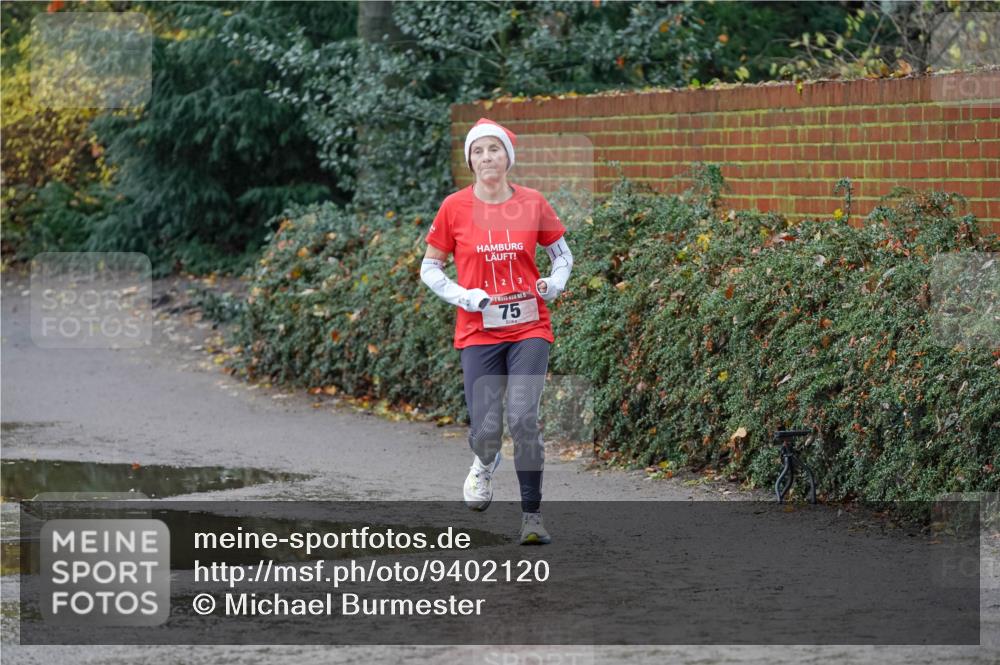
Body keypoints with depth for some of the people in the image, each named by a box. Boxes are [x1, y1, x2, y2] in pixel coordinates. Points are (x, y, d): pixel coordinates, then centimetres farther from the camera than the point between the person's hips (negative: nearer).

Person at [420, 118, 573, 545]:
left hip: (529, 328, 0)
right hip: (478, 331, 0)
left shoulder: (532, 203, 2)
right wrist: (463, 296, -9)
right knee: (486, 429, -7)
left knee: (523, 418, -16)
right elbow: (429, 268, 7)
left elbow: (562, 254, 15)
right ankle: (485, 464, 31)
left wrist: (555, 283, -5)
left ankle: (531, 515, -4)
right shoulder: (454, 208, 0)